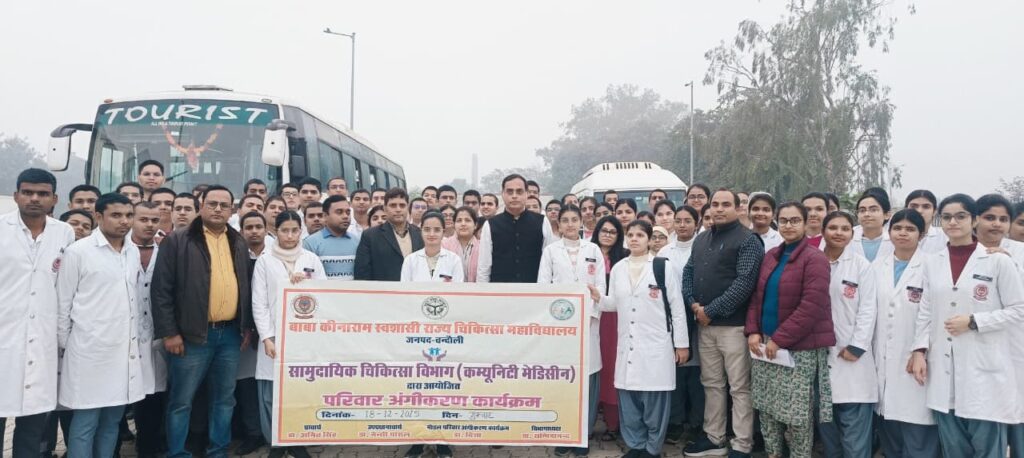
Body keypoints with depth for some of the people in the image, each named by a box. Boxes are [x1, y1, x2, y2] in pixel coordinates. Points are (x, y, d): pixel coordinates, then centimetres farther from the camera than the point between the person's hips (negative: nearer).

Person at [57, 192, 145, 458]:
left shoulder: (133, 252, 9)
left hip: (125, 350, 5)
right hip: (90, 351, -5)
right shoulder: (77, 252, -7)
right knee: (85, 424, 0)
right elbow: (63, 303, -3)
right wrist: (64, 345, 0)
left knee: (112, 422, 11)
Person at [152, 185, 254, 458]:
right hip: (192, 334, -4)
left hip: (230, 334, 5)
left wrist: (247, 326, 11)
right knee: (181, 400, 4)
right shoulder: (178, 242, -3)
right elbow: (161, 290, -6)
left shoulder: (239, 244, 11)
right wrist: (169, 332, -11)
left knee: (224, 398, 13)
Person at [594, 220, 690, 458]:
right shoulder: (618, 268, 9)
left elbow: (677, 307, -2)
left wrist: (681, 344, -4)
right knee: (628, 400, 7)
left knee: (654, 403, -1)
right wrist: (598, 298, -7)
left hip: (656, 345, -4)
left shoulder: (664, 267, -3)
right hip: (627, 345, 4)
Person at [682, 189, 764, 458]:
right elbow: (688, 271, 15)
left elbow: (745, 282, -17)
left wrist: (711, 310, -16)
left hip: (733, 324, -6)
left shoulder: (748, 240, -7)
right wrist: (693, 303, -3)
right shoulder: (701, 239, 14)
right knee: (711, 383, 15)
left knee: (739, 387, 1)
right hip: (704, 324, 7)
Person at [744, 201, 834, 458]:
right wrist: (753, 331, -1)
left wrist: (779, 339, -17)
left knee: (798, 413, -1)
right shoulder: (771, 256, 11)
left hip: (800, 348, -6)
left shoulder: (815, 258, -10)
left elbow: (811, 307, -17)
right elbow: (757, 296, 14)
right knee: (766, 408, 11)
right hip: (767, 344, 6)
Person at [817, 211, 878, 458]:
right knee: (826, 427, 9)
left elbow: (868, 309, -3)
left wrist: (856, 347, -11)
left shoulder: (861, 265, 1)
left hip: (851, 355, -3)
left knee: (854, 436, -4)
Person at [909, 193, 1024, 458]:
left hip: (984, 369, -3)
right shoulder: (932, 264, 9)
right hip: (944, 370, 4)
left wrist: (973, 322, -13)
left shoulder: (998, 261, -3)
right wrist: (919, 351, 3)